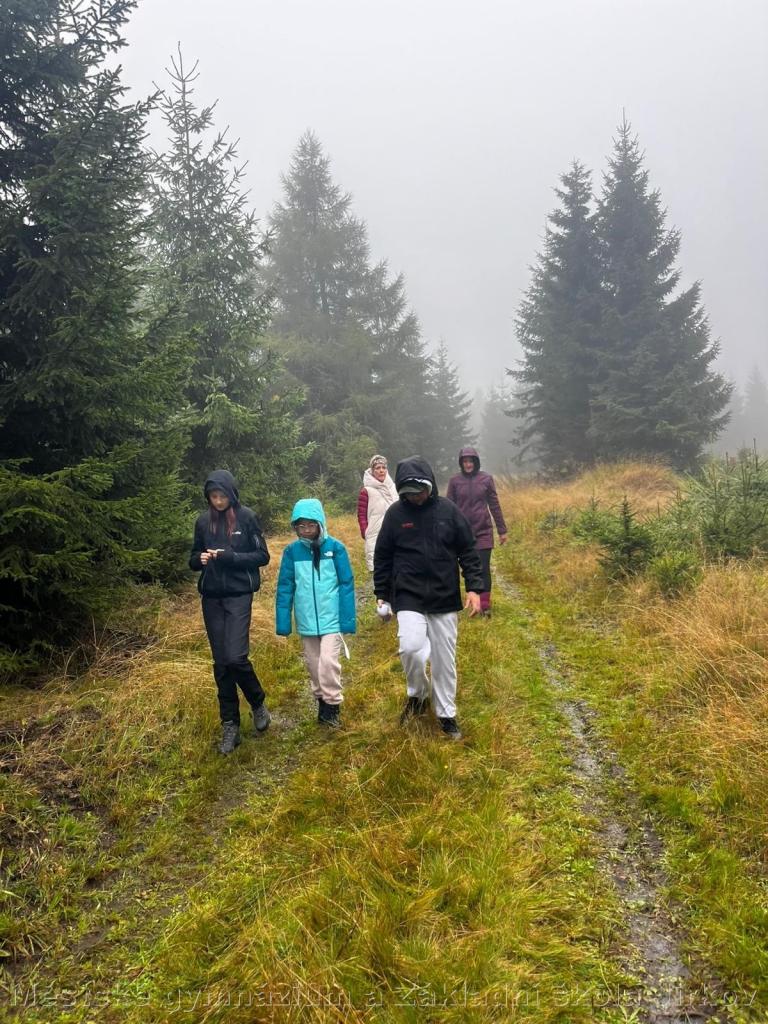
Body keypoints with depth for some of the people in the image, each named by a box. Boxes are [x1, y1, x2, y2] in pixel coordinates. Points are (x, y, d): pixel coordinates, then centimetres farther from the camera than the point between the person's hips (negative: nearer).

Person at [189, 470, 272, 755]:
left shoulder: (246, 517, -5)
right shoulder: (203, 521, 6)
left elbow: (262, 556, -3)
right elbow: (193, 559, 13)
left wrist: (230, 557, -17)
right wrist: (200, 559, -10)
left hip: (239, 596, -4)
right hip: (211, 598, 4)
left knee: (236, 658, -14)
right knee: (221, 663, 6)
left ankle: (258, 704, 15)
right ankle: (230, 725, 17)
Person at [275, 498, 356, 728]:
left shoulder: (335, 548, -8)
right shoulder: (292, 551, -2)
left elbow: (347, 585, -6)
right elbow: (285, 588, 3)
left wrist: (348, 620, -7)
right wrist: (282, 623, 2)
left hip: (331, 618, -3)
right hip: (306, 621, 3)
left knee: (328, 662, -10)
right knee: (313, 665, 14)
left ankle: (332, 705, 10)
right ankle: (322, 702, 33)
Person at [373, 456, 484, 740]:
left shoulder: (448, 510, -1)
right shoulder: (395, 513, -2)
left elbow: (468, 551, 3)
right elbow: (382, 556, 6)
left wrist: (474, 587, -5)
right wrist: (382, 594, 5)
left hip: (445, 599, 1)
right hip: (409, 597, -1)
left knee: (445, 659, 8)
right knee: (410, 647, -21)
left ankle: (446, 714, 27)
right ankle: (418, 694, 9)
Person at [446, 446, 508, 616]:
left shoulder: (486, 479, 1)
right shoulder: (455, 481, 1)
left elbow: (494, 505, 5)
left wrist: (502, 530, 5)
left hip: (484, 531, -1)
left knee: (484, 568, -3)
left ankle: (485, 606, 2)